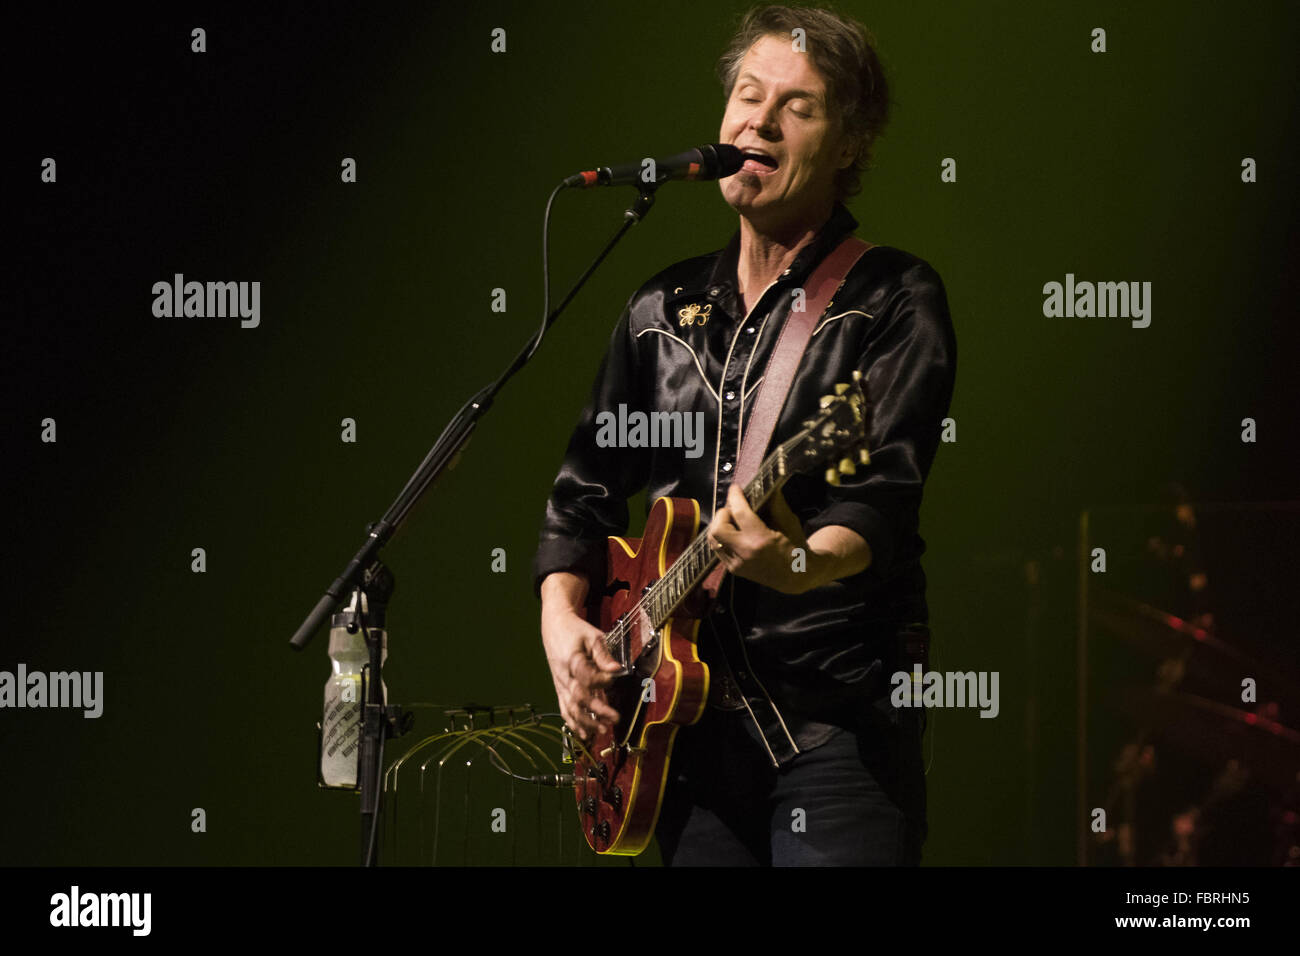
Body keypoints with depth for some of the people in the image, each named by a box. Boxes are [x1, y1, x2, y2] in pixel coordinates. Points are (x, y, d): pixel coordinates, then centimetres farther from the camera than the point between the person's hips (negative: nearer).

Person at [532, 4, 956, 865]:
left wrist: (805, 563, -36)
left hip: (836, 725, -5)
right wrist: (561, 622, 3)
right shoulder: (661, 312, 15)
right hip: (689, 729, 6)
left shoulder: (893, 300, -3)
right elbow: (585, 490, 20)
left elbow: (885, 498, -16)